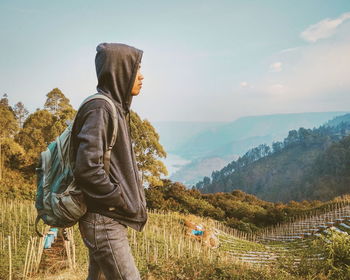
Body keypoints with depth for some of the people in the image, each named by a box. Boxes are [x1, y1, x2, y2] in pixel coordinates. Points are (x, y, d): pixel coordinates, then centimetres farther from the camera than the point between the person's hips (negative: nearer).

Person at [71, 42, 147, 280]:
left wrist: (134, 199, 9)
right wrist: (124, 202, -14)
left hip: (109, 219, 9)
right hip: (104, 220, -9)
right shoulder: (100, 108, -17)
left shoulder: (116, 108, 12)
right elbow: (87, 168, -25)